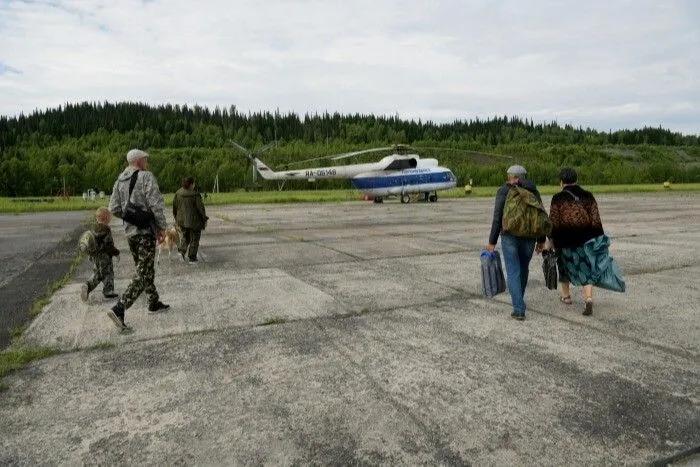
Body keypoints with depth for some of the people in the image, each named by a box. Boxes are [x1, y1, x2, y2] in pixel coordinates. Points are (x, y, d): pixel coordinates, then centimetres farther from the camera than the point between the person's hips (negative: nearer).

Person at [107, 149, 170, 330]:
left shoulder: (120, 180, 10)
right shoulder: (146, 176, -10)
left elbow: (114, 209, 6)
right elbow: (156, 204, -17)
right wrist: (162, 227, -10)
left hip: (130, 231, 7)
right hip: (146, 230, -7)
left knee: (146, 269, 20)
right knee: (142, 274, -6)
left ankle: (154, 302, 30)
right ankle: (119, 309, -15)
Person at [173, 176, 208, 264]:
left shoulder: (178, 193, -1)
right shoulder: (195, 195, -18)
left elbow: (174, 207, 7)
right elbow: (201, 208, -15)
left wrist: (177, 219, 19)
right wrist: (205, 219, -3)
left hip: (182, 220, 5)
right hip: (194, 221, -5)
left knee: (185, 237, 24)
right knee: (194, 239, 8)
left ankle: (182, 251, 3)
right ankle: (192, 258, 11)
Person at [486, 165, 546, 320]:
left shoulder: (503, 191, -4)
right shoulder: (533, 190, 6)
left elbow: (497, 218, -9)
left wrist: (492, 241, -4)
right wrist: (541, 239, 12)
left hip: (510, 236, -4)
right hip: (529, 236, 4)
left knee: (513, 272, -1)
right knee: (523, 268, 21)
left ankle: (519, 309, -6)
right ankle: (519, 301, 38)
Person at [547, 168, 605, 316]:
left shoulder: (558, 198, -7)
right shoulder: (588, 196, 3)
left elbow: (553, 222, -8)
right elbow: (596, 221, 2)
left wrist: (551, 240, 1)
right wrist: (598, 239, 8)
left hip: (564, 240, -2)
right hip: (586, 239, 2)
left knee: (565, 266, 17)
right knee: (586, 269, 5)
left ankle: (566, 296, 31)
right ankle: (589, 298, -13)